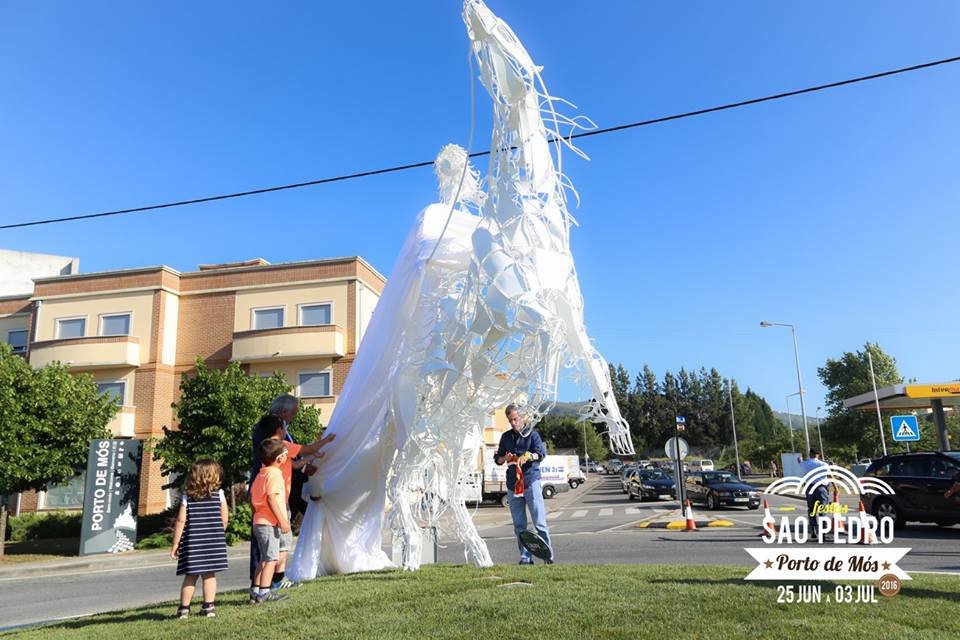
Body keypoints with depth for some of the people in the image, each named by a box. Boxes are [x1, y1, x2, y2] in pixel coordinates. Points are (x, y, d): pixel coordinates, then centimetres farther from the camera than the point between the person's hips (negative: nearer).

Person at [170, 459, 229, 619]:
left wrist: (175, 544, 2)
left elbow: (181, 520, -5)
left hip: (192, 542, 0)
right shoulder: (219, 493, -2)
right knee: (210, 574, 6)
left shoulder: (187, 496, -1)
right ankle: (209, 607, 6)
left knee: (191, 576, 9)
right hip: (214, 541, 0)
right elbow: (224, 520, 1)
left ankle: (184, 609, 16)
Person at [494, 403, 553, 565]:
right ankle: (525, 557, 14)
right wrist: (505, 458, -5)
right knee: (519, 525, 6)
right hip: (513, 484, 4)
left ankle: (548, 554, 3)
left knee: (540, 521, -6)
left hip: (531, 481, -4)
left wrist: (528, 456, -35)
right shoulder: (506, 437, 15)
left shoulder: (532, 434, 2)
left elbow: (541, 452, -14)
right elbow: (497, 459, 19)